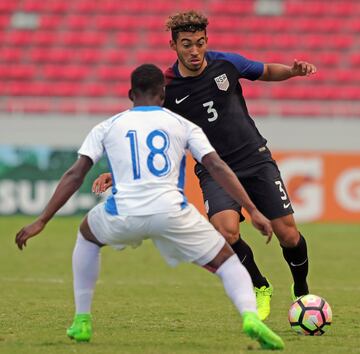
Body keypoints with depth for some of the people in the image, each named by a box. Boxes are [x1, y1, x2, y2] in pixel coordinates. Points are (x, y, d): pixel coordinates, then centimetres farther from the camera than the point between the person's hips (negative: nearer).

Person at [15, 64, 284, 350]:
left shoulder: (107, 127, 19)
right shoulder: (183, 125, 17)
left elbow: (75, 175, 13)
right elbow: (218, 167, 8)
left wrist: (41, 222, 15)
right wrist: (253, 211, 9)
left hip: (123, 215, 1)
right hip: (172, 214, -1)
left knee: (87, 236, 35)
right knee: (227, 262, 13)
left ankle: (82, 322, 29)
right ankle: (250, 316, -17)